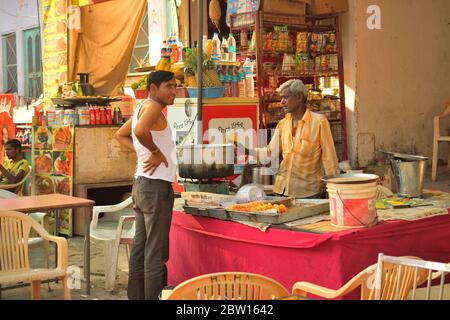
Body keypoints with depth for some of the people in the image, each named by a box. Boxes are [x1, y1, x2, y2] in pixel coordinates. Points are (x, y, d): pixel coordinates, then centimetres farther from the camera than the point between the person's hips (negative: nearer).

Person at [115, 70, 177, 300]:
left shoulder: (143, 107, 16)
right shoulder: (153, 106, -13)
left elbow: (121, 135, 27)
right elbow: (140, 130, -34)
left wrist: (141, 150, 13)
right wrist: (156, 151, -17)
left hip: (142, 183, 10)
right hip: (156, 185, -10)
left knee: (140, 246, 13)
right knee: (156, 251, -6)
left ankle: (136, 296, 20)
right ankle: (153, 296, -3)